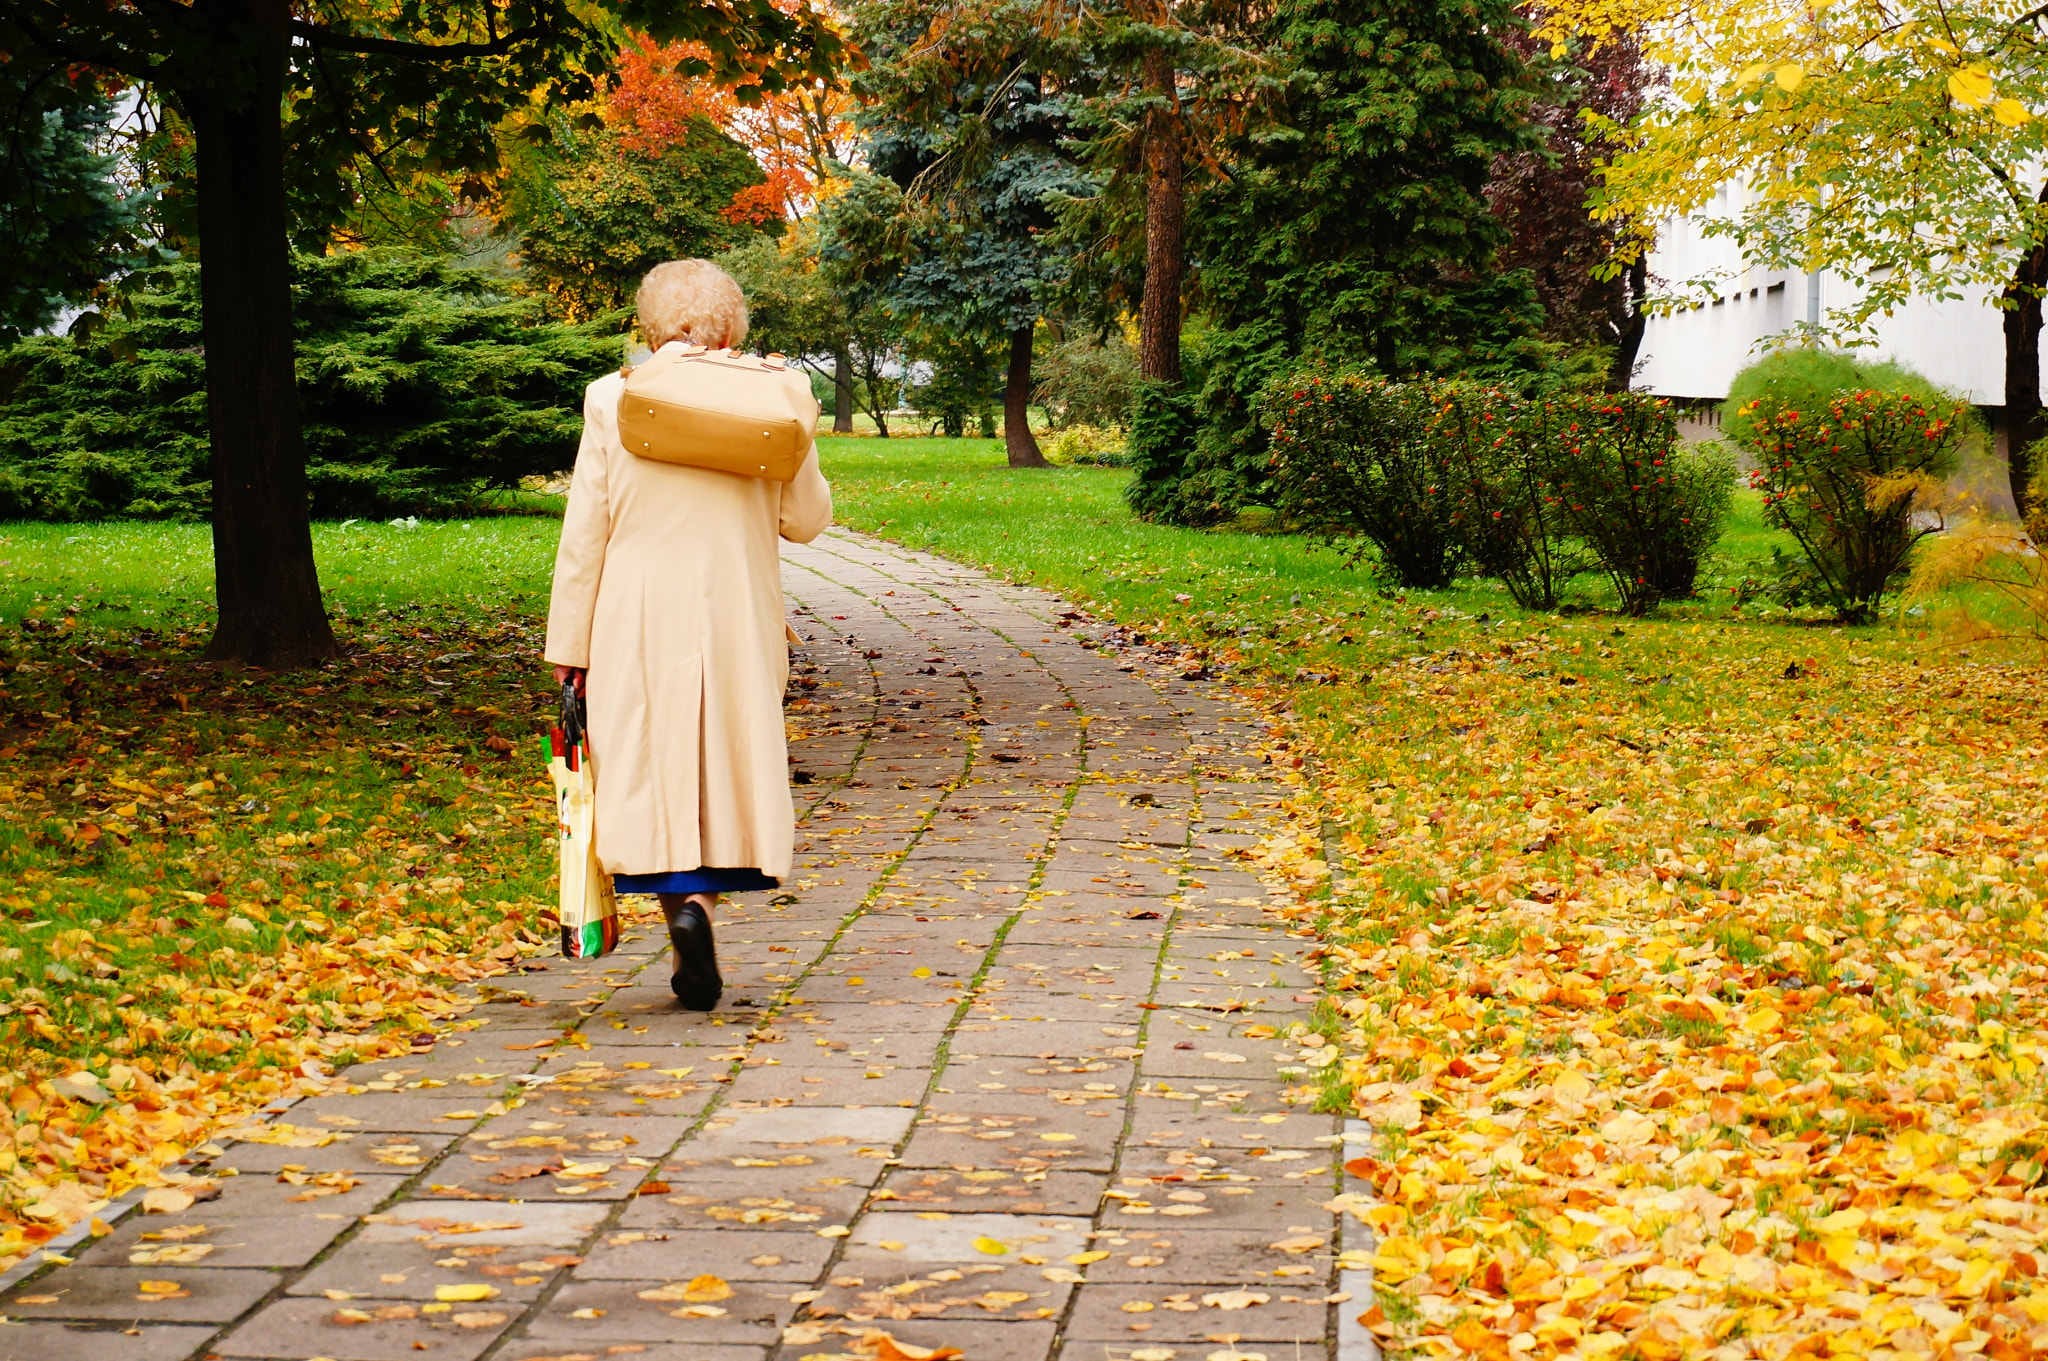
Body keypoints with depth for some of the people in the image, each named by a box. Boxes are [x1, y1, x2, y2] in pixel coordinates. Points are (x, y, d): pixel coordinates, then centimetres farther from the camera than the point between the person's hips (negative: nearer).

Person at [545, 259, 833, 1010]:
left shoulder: (612, 400, -4)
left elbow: (585, 533, -2)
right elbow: (807, 518, 5)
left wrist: (570, 644, 4)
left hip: (639, 629, -1)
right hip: (737, 625, 1)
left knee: (653, 771, 5)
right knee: (727, 764, 13)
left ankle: (682, 899, -14)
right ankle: (703, 890, 1)